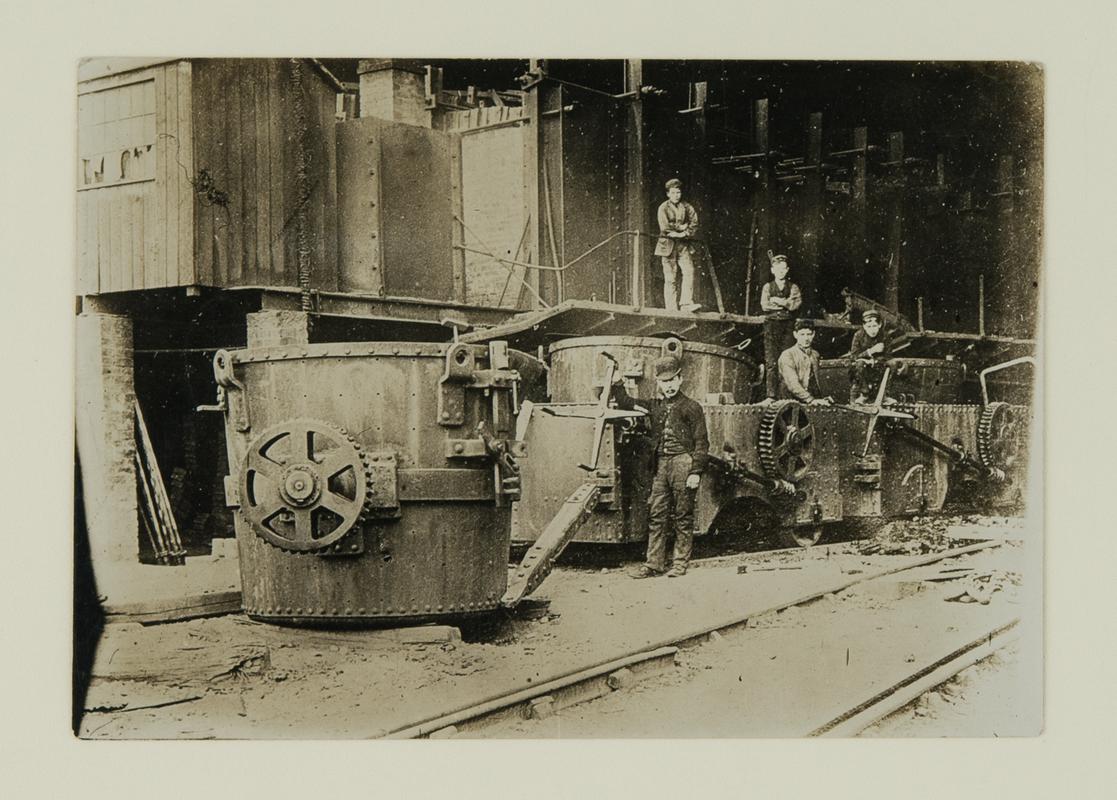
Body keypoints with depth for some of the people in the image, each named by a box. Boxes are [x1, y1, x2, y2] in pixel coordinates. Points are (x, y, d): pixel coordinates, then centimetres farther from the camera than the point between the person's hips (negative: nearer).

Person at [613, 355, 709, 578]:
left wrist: (696, 471, -12)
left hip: (683, 461, -5)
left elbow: (701, 443, -5)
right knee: (656, 515, 4)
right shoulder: (654, 406, 14)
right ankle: (654, 563, 8)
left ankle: (680, 563, 8)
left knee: (682, 516, 1)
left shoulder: (691, 407, -2)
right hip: (661, 464, 5)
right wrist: (616, 384, 12)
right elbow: (627, 404, 25)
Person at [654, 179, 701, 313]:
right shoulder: (663, 208, -1)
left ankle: (686, 303, -15)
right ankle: (671, 309, -2)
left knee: (689, 271, -13)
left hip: (683, 245, 3)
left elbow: (694, 225, 4)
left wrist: (684, 233, -11)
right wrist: (682, 227, -6)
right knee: (670, 278, -4)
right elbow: (665, 228, -12)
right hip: (668, 245, -3)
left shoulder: (687, 207, 9)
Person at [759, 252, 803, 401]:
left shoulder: (793, 287, 11)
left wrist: (778, 301, -11)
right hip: (771, 324, 0)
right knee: (771, 362, -7)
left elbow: (796, 304, -6)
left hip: (788, 326, 0)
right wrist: (787, 303, -6)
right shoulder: (768, 287, 10)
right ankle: (771, 395, -8)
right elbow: (764, 305, -4)